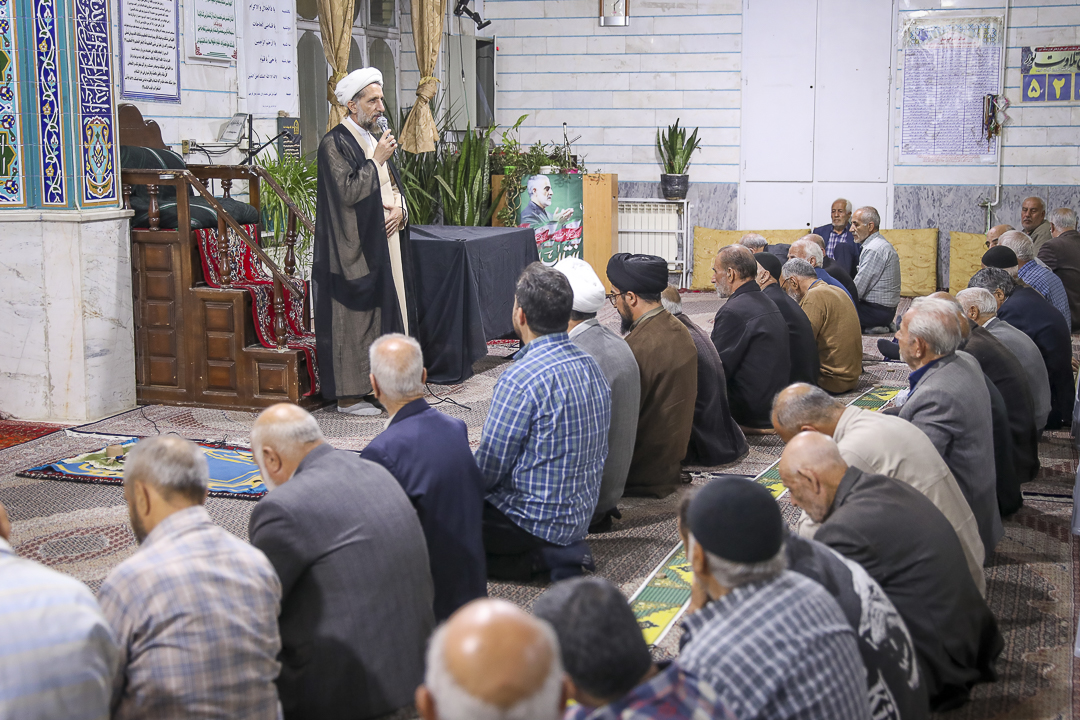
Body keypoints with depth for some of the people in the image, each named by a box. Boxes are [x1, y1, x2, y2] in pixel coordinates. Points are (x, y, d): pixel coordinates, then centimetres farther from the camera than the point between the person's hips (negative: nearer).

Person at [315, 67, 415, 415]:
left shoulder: (374, 140, 15)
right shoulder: (335, 143, -10)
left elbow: (394, 187, 19)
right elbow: (347, 192, -20)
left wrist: (400, 210, -1)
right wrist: (376, 160, -15)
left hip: (386, 245, 9)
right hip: (354, 250, -8)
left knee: (388, 310, 9)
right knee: (354, 318, -4)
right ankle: (349, 396, 2)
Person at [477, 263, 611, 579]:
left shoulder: (520, 379, -23)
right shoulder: (590, 364, 3)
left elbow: (489, 471, -18)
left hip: (534, 519, -8)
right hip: (580, 514, 8)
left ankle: (537, 558, -4)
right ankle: (563, 549, 7)